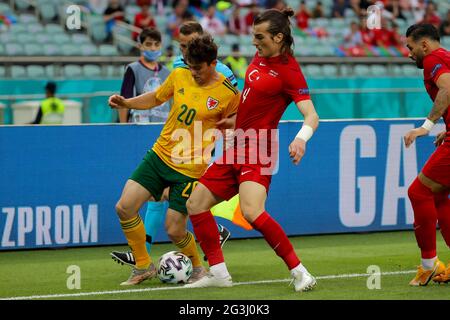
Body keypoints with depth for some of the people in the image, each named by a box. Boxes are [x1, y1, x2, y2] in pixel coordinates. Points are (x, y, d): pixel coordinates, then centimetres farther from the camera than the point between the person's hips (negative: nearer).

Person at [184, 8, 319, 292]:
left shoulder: (289, 71, -15)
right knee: (196, 203, 8)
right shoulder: (260, 59, 10)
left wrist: (301, 138, -41)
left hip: (257, 150, -9)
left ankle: (299, 271, -20)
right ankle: (219, 273, 13)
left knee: (252, 212, -29)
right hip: (237, 148, 9)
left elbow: (312, 115, -22)